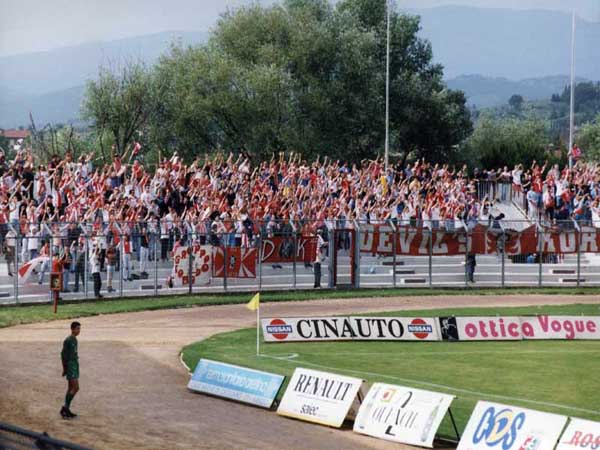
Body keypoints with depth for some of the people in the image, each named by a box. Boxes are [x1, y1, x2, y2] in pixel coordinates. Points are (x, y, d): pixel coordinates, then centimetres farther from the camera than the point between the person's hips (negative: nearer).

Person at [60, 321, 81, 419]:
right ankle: (65, 408, -10)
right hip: (70, 366, -9)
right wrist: (64, 368, -13)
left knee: (71, 388, 10)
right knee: (75, 388, -13)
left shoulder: (74, 340, 13)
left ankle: (66, 410, 13)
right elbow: (63, 354, -15)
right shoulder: (68, 340, -15)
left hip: (75, 365, 9)